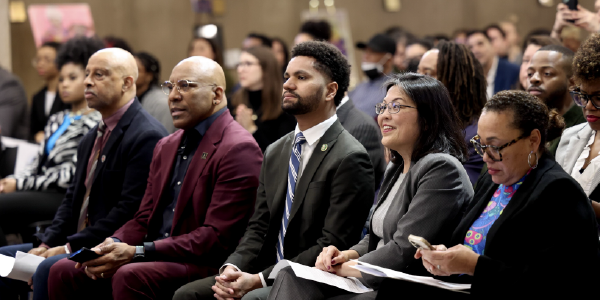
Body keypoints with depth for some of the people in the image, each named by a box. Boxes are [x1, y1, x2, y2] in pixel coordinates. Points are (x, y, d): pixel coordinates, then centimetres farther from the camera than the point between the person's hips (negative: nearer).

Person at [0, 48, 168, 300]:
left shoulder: (147, 137, -14)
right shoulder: (92, 137, 18)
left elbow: (130, 210, -19)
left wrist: (71, 246, -17)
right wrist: (46, 244, 2)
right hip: (80, 246, 10)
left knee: (48, 269, -31)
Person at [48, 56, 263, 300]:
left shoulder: (239, 149, -10)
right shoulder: (166, 147, 20)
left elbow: (216, 239, -17)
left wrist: (137, 252, -19)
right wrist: (114, 244, -4)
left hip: (203, 267, -8)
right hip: (153, 260, 8)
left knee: (129, 276, -34)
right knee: (64, 271, -8)